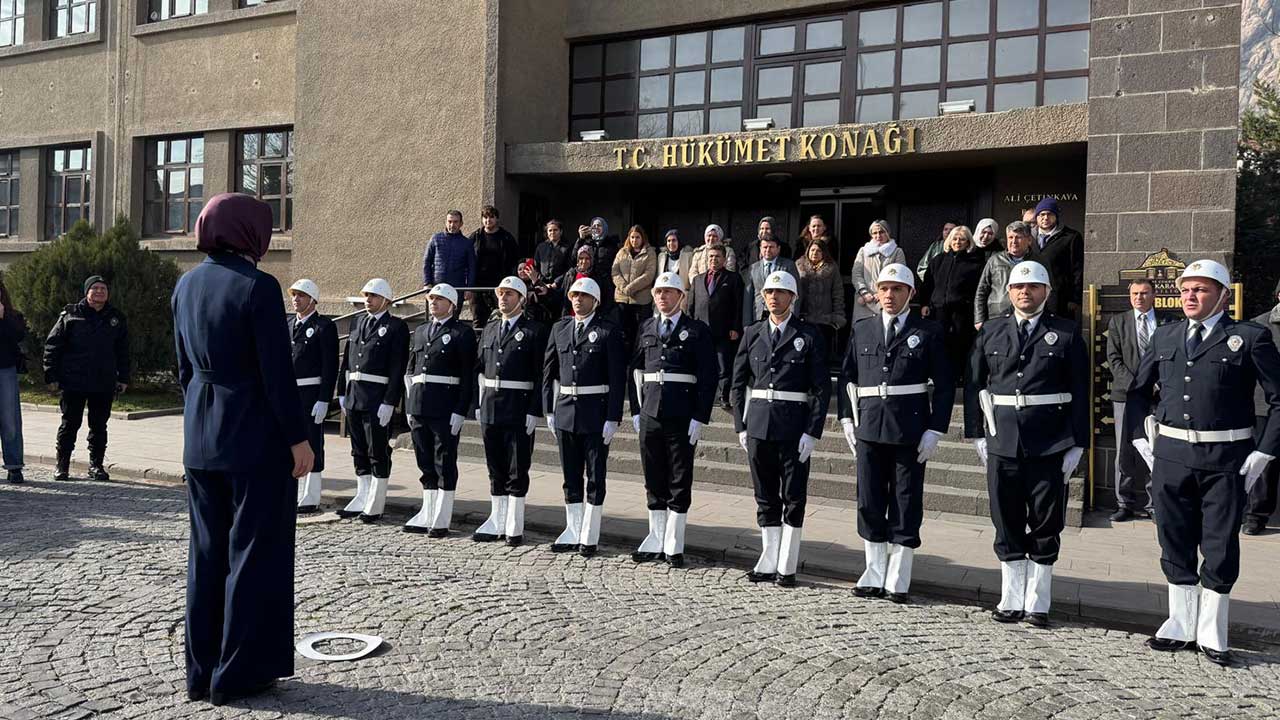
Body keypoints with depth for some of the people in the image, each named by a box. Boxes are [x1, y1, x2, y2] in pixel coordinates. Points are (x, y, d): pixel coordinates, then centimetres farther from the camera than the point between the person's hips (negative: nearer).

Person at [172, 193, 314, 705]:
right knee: (253, 552, 5)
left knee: (206, 551, 15)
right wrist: (299, 437, -10)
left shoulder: (187, 284, 6)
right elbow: (277, 373, -17)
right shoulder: (257, 287, -16)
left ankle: (201, 672, 24)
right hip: (255, 437, -7)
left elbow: (184, 365, 13)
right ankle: (238, 674, 13)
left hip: (201, 437, 7)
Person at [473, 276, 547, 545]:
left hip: (519, 410, -6)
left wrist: (534, 412, -14)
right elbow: (480, 369, 18)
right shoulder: (489, 330, 15)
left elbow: (542, 375, -9)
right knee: (496, 469, 12)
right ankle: (497, 521, 21)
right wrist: (478, 404, 10)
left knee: (518, 470, 1)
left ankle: (514, 527, 9)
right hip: (490, 409, 6)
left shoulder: (535, 331, -4)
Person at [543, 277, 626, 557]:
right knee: (571, 477, 12)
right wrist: (549, 410, 7)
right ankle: (572, 532, 21)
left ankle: (589, 537, 10)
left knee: (595, 477, 2)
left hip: (596, 414, -5)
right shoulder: (559, 328, 10)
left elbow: (617, 378, -8)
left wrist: (613, 418, -13)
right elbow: (549, 371, 13)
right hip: (565, 411, 5)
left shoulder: (609, 332, -5)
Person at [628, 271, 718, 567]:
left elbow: (707, 376, -4)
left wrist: (700, 418, -10)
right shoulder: (646, 328, 13)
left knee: (679, 481, 2)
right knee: (654, 480, 9)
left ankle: (673, 546, 9)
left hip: (682, 417, -4)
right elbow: (635, 370, 16)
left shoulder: (697, 330, 0)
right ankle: (656, 541, 19)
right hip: (650, 413, 4)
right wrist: (636, 410, 8)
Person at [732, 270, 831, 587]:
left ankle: (787, 567, 10)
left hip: (794, 427, -3)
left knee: (793, 498, 1)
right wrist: (741, 426, 5)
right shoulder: (752, 334, 10)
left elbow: (822, 388, -3)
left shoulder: (809, 335, -1)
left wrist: (813, 432, -10)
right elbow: (739, 383, 12)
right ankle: (768, 562, 19)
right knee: (766, 498, 10)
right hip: (758, 426, 3)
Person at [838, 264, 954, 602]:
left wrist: (935, 430, -8)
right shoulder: (861, 329, 11)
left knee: (906, 505, 3)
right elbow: (846, 376, 14)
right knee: (869, 503, 7)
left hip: (910, 431, -3)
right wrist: (847, 419, 5)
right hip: (869, 428, 3)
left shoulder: (929, 332, 1)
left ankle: (898, 580, 13)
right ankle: (874, 576, 20)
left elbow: (944, 384, -1)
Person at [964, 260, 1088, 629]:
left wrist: (1077, 444, -5)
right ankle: (1011, 600, 19)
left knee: (1046, 526, 5)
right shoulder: (990, 332, 8)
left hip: (1050, 446, -2)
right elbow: (974, 385, 9)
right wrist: (977, 434, 3)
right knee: (1007, 524, 8)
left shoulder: (1067, 334, 2)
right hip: (1002, 444, 2)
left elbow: (1080, 393, 0)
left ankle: (1038, 603, 15)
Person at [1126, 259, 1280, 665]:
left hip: (1226, 461, -4)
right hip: (1171, 456, 4)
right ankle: (1181, 628, 24)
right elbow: (1137, 392, 18)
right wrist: (1141, 440, 9)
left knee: (1220, 548, 5)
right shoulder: (1164, 337, 9)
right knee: (1175, 545, 11)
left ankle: (1212, 635, 17)